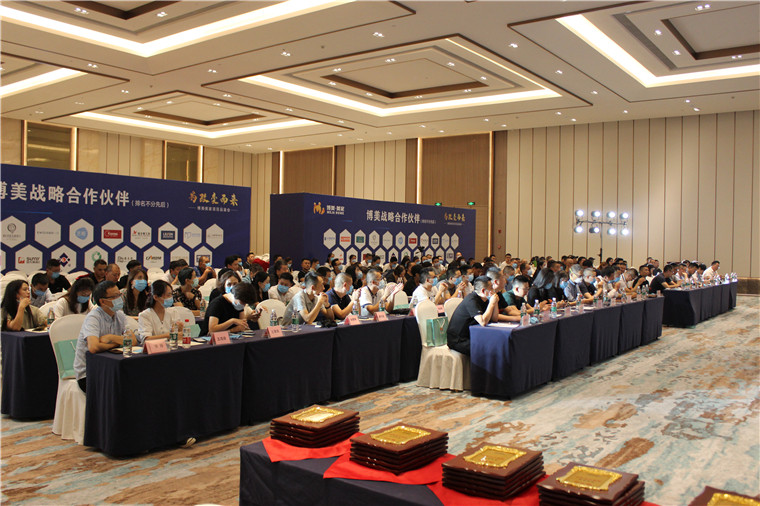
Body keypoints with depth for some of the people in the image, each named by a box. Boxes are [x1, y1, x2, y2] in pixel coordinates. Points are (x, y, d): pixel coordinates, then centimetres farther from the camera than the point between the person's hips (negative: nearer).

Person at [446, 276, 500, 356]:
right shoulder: (471, 300, -20)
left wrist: (496, 302, -1)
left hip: (469, 336, 9)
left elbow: (495, 319, 12)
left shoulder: (484, 300, 9)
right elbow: (483, 322, -30)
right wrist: (492, 303, -21)